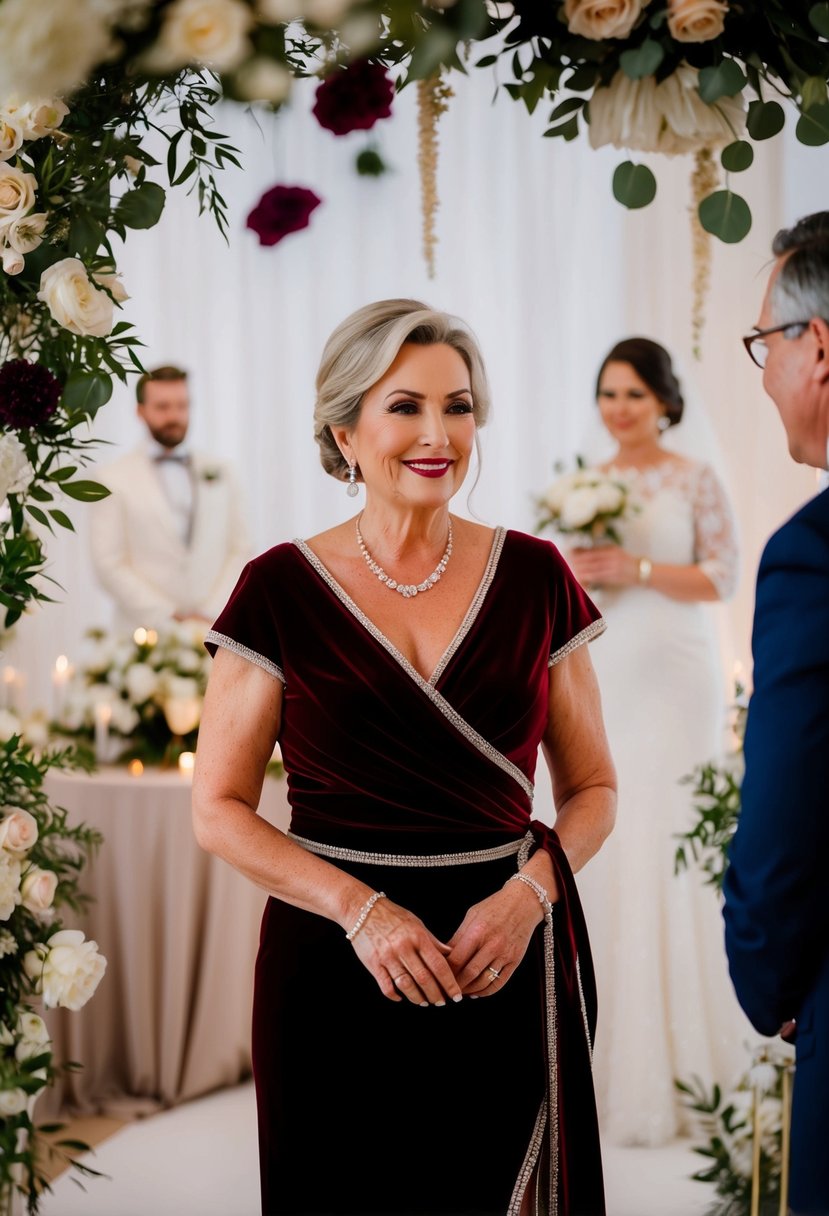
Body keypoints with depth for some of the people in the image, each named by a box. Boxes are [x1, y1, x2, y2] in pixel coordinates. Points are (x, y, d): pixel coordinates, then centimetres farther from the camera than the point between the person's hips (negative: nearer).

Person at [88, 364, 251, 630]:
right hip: (146, 635, -2)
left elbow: (240, 551, 10)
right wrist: (168, 617, -10)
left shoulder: (219, 473, 14)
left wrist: (211, 615, -3)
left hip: (213, 629, 3)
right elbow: (109, 564, -3)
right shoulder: (112, 478, 3)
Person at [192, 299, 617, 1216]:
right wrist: (362, 908, -15)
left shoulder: (534, 578, 2)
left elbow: (591, 787, 7)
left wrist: (527, 895, -12)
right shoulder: (281, 590, -3)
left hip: (509, 961, 1)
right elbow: (219, 809, -2)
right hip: (335, 969, -1)